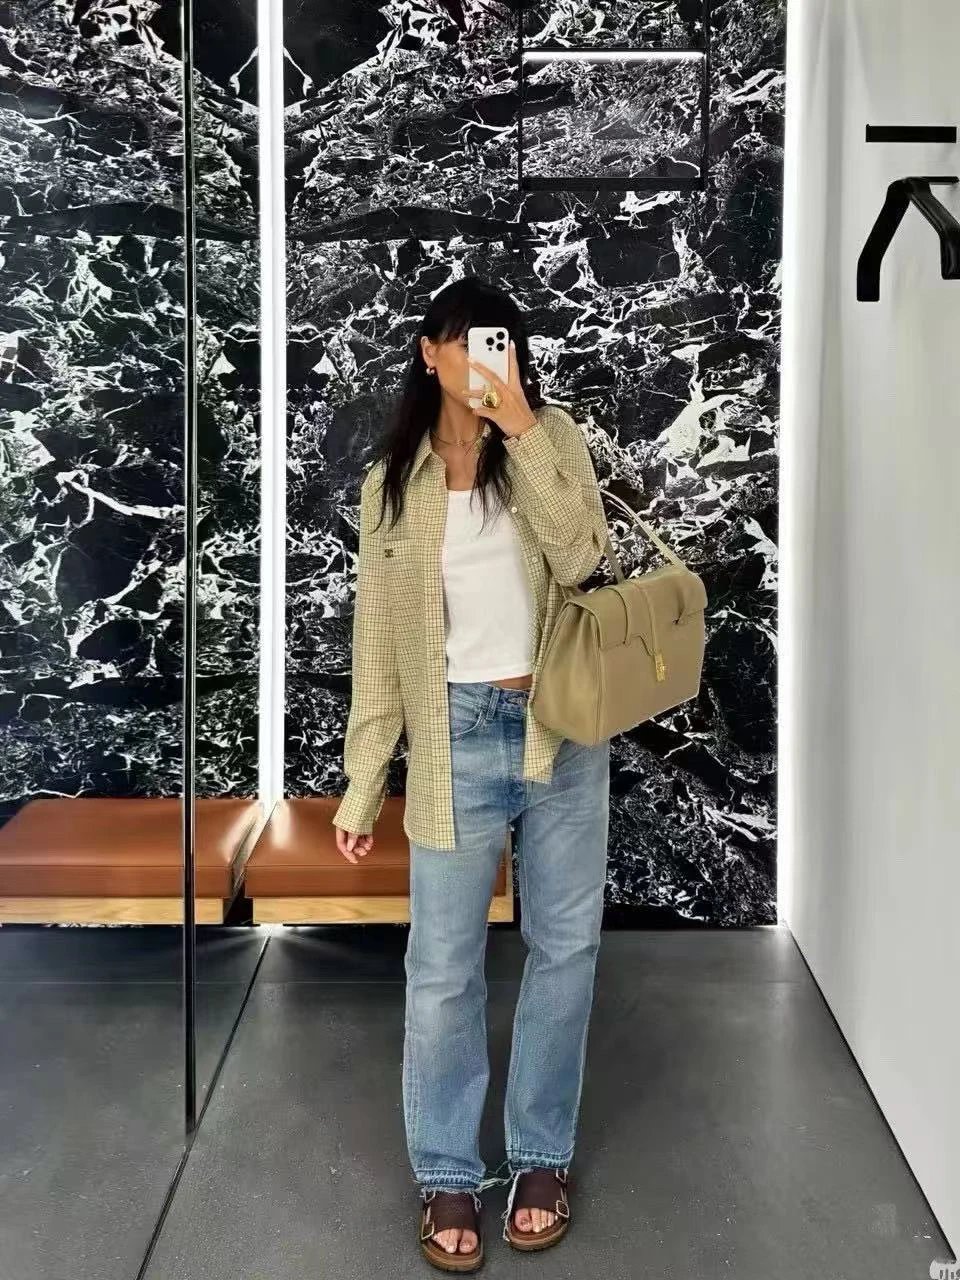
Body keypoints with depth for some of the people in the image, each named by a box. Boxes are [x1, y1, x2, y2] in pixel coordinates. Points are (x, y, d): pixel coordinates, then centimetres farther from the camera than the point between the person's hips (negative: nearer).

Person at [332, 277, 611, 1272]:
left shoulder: (551, 438, 2)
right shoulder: (393, 480, 4)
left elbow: (578, 555, -16)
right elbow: (377, 640, 5)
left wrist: (520, 426, -18)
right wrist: (360, 786, 3)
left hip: (562, 729, 0)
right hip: (456, 736, 0)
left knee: (564, 949, 11)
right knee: (443, 967, 5)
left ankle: (541, 1157, 30)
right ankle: (447, 1176, 23)